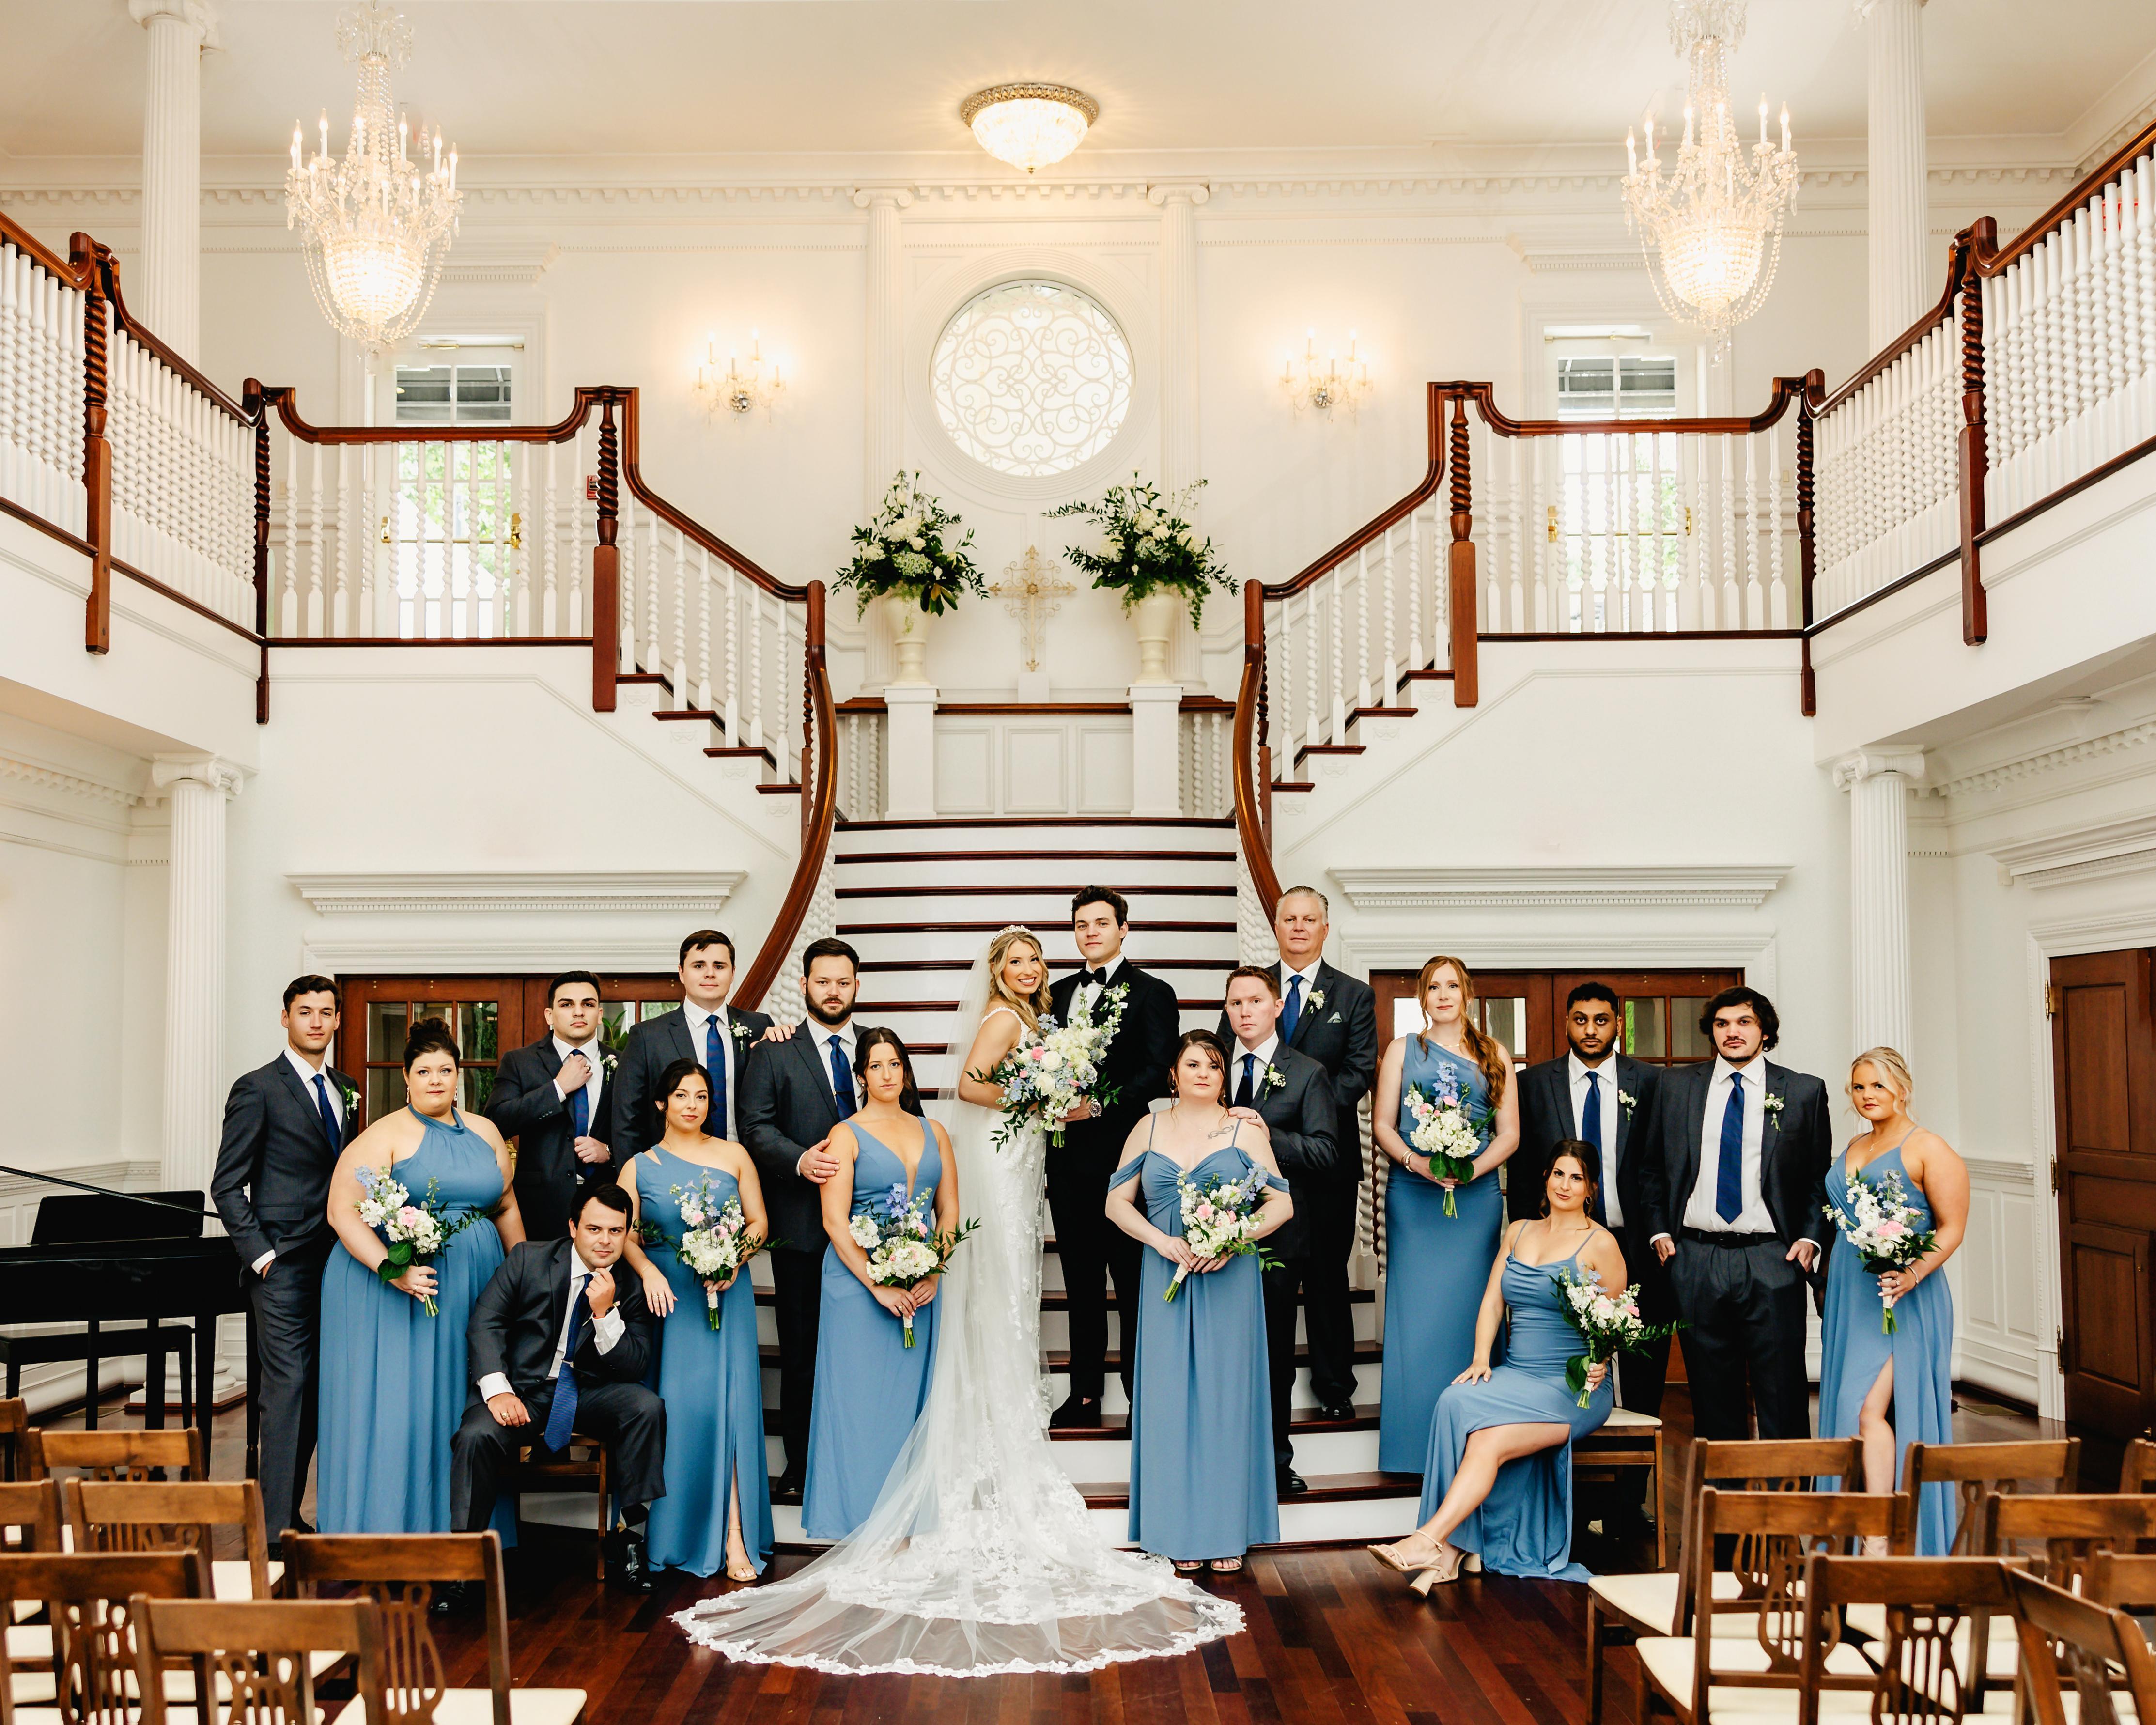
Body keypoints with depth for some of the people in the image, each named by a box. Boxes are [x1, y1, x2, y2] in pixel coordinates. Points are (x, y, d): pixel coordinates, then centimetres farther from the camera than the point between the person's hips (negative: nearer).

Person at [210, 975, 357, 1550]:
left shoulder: (345, 1092, 15)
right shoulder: (258, 1089, -5)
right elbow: (227, 1185, -5)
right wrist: (260, 1254, -11)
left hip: (334, 1261, 6)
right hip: (284, 1265, -6)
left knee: (318, 1392, 8)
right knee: (287, 1389, -8)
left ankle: (291, 1510, 17)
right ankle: (279, 1529, -4)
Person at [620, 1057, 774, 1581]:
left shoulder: (733, 1156, 9)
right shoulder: (640, 1167, 8)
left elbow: (759, 1221, 9)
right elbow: (625, 1233, 1)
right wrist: (648, 1272, -16)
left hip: (727, 1294, 0)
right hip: (668, 1297, 0)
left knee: (730, 1401, -8)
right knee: (678, 1405, -7)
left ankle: (735, 1540, -8)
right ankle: (677, 1536, 5)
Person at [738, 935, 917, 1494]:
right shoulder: (774, 1053, 4)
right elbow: (756, 1126, -3)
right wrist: (800, 1160, -19)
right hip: (802, 1223, -2)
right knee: (802, 1349, 5)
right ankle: (800, 1464, 13)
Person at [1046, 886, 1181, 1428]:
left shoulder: (1151, 993, -2)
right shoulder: (1059, 993, 16)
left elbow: (1158, 1073, -11)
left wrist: (1100, 1106, -20)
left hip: (1121, 1153, -5)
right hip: (1068, 1155, 5)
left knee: (1131, 1278, 0)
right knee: (1081, 1280, 12)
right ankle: (1085, 1391, 20)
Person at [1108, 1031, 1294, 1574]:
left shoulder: (1245, 1130, 5)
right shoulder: (1149, 1129, 9)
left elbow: (1282, 1204, 1)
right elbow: (1117, 1203, 7)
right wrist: (1163, 1242, -9)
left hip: (1229, 1279, -1)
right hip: (1167, 1279, 1)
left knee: (1225, 1394, 1)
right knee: (1170, 1396, 2)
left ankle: (1228, 1531, 10)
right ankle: (1181, 1534, 10)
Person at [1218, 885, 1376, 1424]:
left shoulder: (1354, 995, 6)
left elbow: (1360, 1072, -2)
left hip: (1328, 1156, 0)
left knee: (1328, 1276, 8)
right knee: (1265, 1277, 2)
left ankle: (1334, 1386, 20)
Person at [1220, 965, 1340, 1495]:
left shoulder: (1307, 1074, 1)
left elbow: (1327, 1155, -9)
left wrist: (1268, 1134, -21)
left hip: (1278, 1231, -2)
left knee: (1274, 1350, 7)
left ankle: (1276, 1461, 20)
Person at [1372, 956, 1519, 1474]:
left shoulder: (1494, 1055, 12)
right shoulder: (1403, 1050, 12)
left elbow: (1509, 1133, 7)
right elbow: (1382, 1124, 6)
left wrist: (1471, 1170, -11)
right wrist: (1416, 1162, -13)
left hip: (1477, 1196, 0)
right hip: (1413, 1197, 0)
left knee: (1469, 1310, -1)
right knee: (1415, 1311, -3)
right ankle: (1414, 1447, 2)